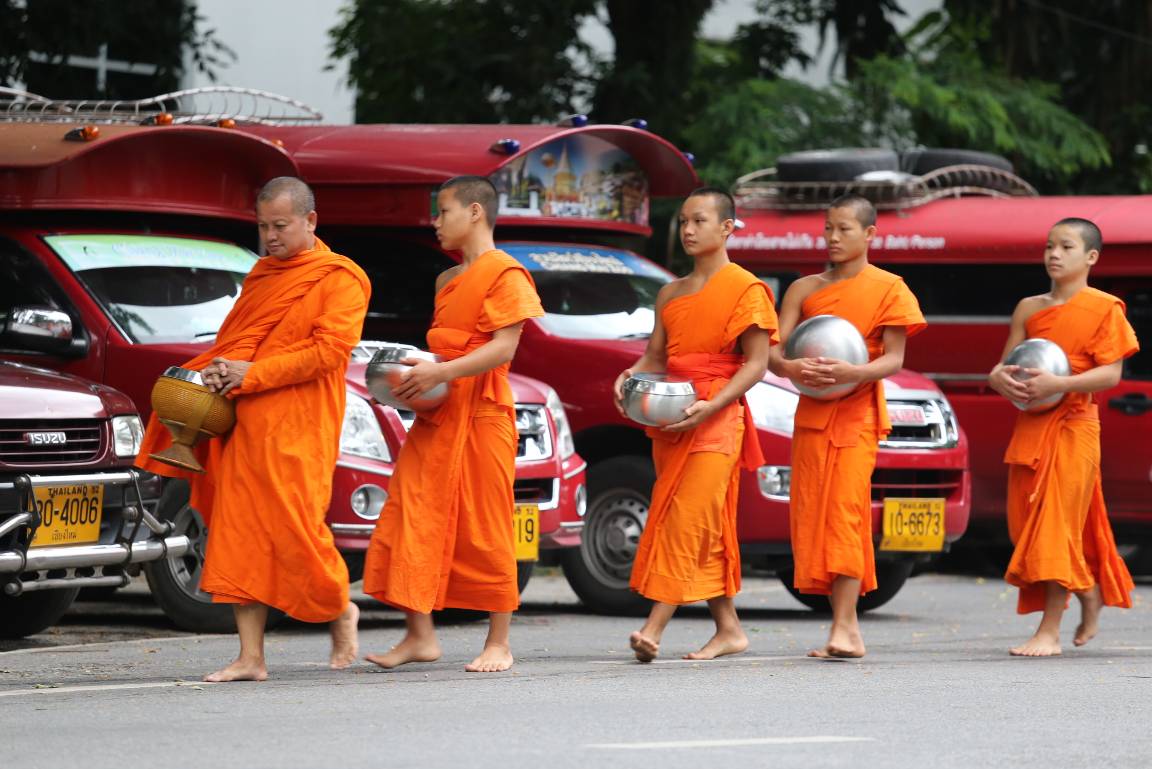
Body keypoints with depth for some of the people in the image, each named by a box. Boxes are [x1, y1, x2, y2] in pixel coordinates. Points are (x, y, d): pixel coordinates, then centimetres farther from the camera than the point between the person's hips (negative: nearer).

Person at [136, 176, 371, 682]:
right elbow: (235, 340, 25)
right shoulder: (260, 276, 21)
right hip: (243, 424, 7)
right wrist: (218, 370, 1)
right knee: (240, 535, 0)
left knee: (296, 530, -7)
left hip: (296, 428, -7)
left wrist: (252, 374, -16)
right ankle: (250, 658, 1)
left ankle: (340, 611, 22)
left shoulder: (339, 279, -3)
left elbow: (329, 350, -13)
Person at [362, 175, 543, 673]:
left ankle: (498, 644, 1)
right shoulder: (447, 281, 22)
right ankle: (420, 636, 4)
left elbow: (504, 347, -14)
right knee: (411, 520, 0)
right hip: (436, 414, 8)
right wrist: (417, 375, 8)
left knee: (485, 529, -5)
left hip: (482, 412, -8)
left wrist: (442, 373, -22)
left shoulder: (505, 273, -5)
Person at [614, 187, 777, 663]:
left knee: (689, 521, -14)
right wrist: (630, 377, -7)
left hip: (716, 420, -7)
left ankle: (654, 629, -23)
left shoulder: (746, 289, -4)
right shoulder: (671, 294, 17)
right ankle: (728, 629, 11)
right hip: (669, 420, 7)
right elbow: (655, 357, 16)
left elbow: (757, 364, -8)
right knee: (705, 532, 7)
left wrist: (712, 406, -20)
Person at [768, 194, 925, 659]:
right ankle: (845, 627, 5)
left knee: (845, 511, -16)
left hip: (857, 412, -5)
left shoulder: (888, 288, 0)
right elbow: (773, 351, 4)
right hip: (811, 411, 5)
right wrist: (790, 368, -20)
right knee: (811, 514, 0)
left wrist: (852, 373, -25)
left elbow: (894, 359, -6)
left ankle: (844, 629, -22)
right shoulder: (805, 290, 11)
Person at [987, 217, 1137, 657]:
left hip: (1073, 426, -6)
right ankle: (1089, 593, 28)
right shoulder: (1029, 309, 12)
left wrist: (1058, 385, -23)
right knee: (1026, 521, 6)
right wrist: (1000, 378, -11)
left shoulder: (1103, 308, -5)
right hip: (1029, 427, 6)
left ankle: (1049, 631, -9)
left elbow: (1111, 374, -11)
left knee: (1057, 523, -9)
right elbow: (1005, 364, 14)